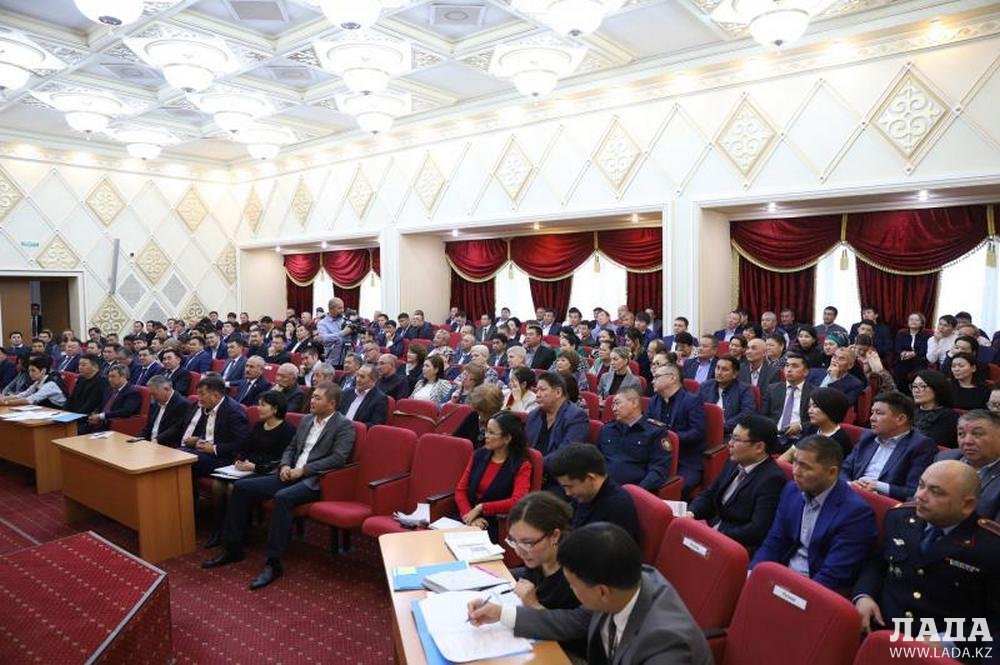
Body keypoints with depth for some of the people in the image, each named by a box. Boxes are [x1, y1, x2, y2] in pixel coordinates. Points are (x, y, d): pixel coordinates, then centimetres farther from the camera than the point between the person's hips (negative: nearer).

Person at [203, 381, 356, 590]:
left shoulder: (344, 425, -6)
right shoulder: (307, 420, 17)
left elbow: (338, 458, -16)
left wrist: (303, 470, -17)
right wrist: (285, 466, 0)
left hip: (314, 480, -8)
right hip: (291, 475, 8)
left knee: (282, 497, -36)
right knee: (241, 487, -4)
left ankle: (273, 563, -26)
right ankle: (233, 549, 6)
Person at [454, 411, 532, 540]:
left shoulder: (521, 466, -4)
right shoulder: (479, 455, 10)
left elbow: (517, 502, -16)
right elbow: (460, 490, 7)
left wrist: (481, 508, -15)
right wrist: (470, 516, -10)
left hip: (497, 525, -4)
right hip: (468, 521, 4)